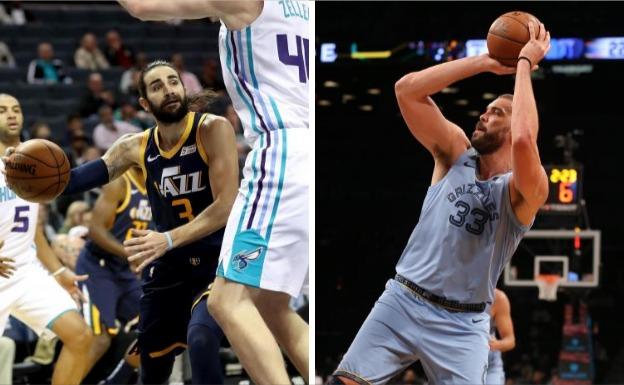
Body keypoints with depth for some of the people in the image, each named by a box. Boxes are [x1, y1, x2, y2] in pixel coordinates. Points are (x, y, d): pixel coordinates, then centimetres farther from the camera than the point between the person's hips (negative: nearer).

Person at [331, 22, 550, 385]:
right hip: (402, 300, 4)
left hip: (463, 323, -4)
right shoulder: (456, 153, 5)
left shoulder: (527, 189, -9)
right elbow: (407, 89, -4)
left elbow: (524, 141, -34)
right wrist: (486, 62, -6)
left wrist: (525, 64, -22)